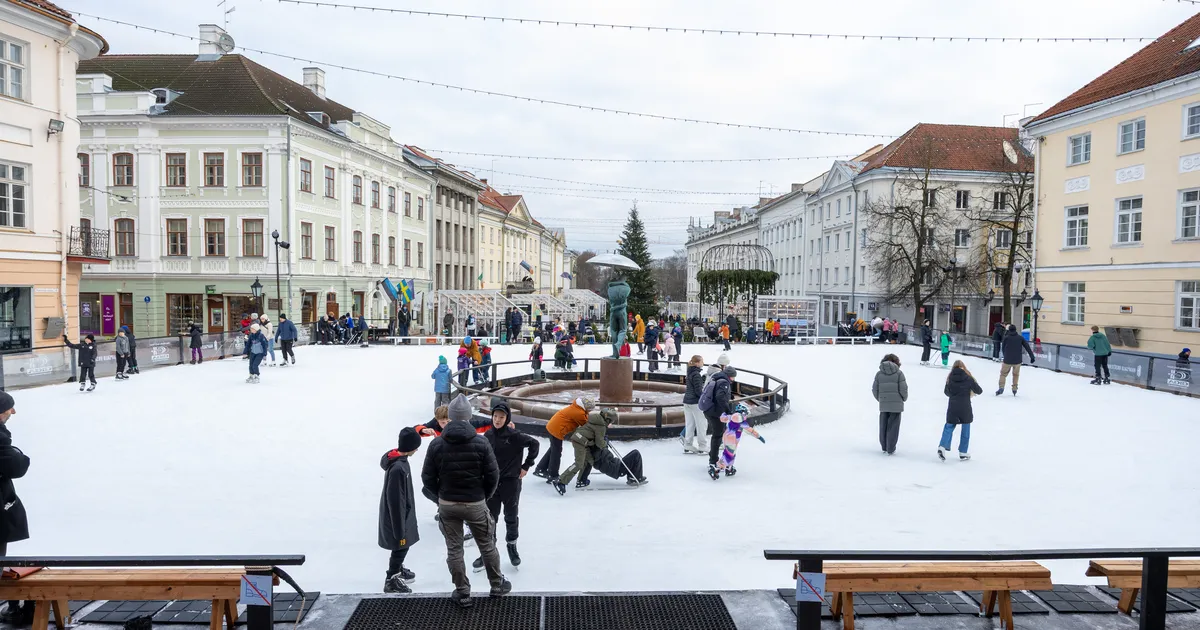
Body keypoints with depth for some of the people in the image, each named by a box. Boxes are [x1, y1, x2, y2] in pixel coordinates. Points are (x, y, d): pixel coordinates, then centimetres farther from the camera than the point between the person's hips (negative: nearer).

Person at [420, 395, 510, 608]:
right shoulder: (480, 442, -13)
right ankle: (497, 585, 30)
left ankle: (462, 592, 21)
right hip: (475, 504, -1)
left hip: (447, 505, 1)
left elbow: (428, 477, -3)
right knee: (487, 546, 16)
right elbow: (492, 474, -9)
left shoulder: (437, 444, -9)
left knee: (454, 549, 13)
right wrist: (485, 496, 8)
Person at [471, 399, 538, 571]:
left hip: (511, 482, -3)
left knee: (511, 517, 13)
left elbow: (535, 444, -8)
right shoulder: (488, 435, -2)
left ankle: (512, 546, 34)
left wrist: (526, 466, -6)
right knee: (489, 518, 7)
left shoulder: (514, 435, -15)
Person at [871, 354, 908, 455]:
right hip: (896, 405, -2)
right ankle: (890, 449, 4)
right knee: (893, 427, 3)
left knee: (883, 426, 13)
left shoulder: (879, 373, 3)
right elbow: (903, 389, -7)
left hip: (883, 405, 2)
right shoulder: (899, 373, -4)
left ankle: (884, 447, 23)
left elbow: (874, 389, 3)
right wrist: (904, 399, 12)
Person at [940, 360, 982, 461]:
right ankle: (963, 453, 15)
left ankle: (942, 446, -8)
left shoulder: (950, 378, -3)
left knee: (949, 426, 12)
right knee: (965, 429, 11)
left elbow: (947, 392, 8)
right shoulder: (968, 378, -10)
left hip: (952, 407, 2)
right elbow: (979, 391, -3)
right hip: (965, 407, -2)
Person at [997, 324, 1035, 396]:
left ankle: (1001, 387, -5)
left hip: (1007, 360, -1)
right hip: (1017, 360, 2)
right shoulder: (1020, 338, 2)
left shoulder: (1006, 337, -1)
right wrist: (1032, 356, -1)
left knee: (1003, 374, 11)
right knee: (1016, 374, 20)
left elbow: (1003, 348, 6)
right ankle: (1014, 389, 18)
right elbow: (1027, 347, -1)